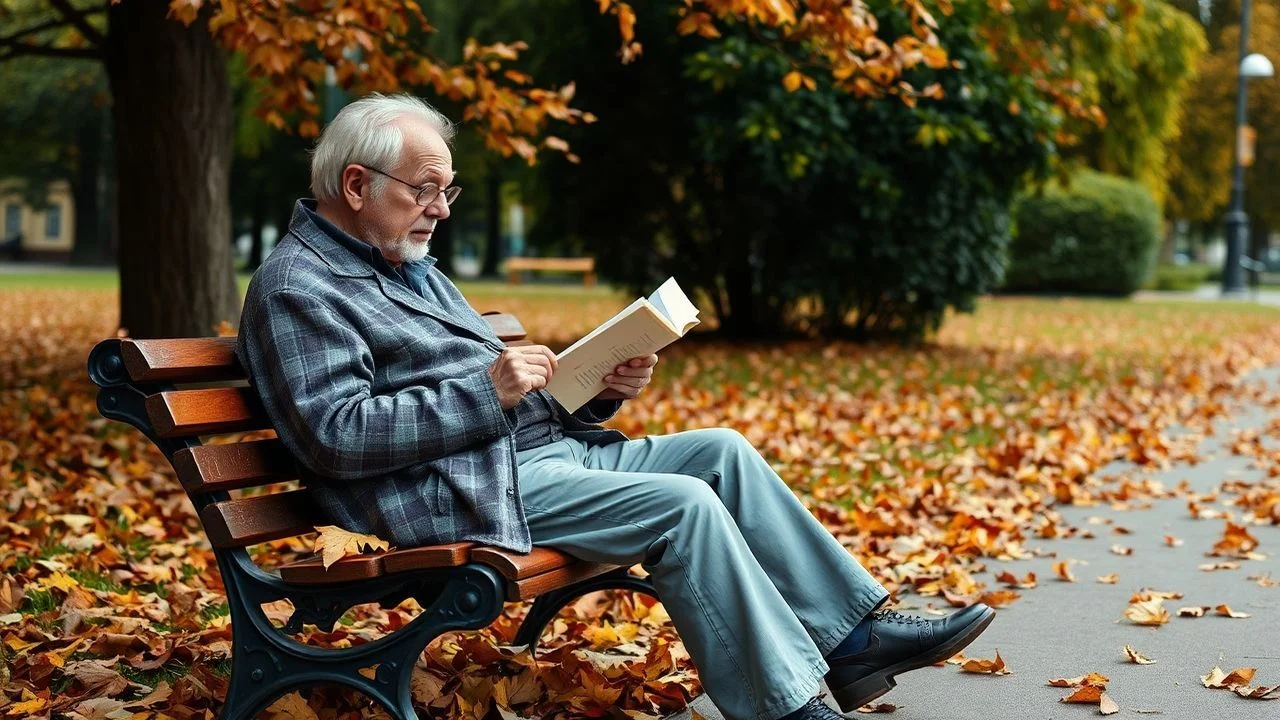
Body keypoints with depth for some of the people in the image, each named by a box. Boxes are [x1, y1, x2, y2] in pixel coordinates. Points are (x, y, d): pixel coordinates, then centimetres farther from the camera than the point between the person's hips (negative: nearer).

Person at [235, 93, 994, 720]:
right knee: (683, 505, -23)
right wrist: (488, 392, -21)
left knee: (723, 452, 1)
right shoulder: (299, 285, -9)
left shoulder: (412, 267, 22)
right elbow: (337, 435, -21)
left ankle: (854, 635, 3)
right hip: (464, 491, -10)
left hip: (546, 446, 10)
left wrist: (599, 389, 5)